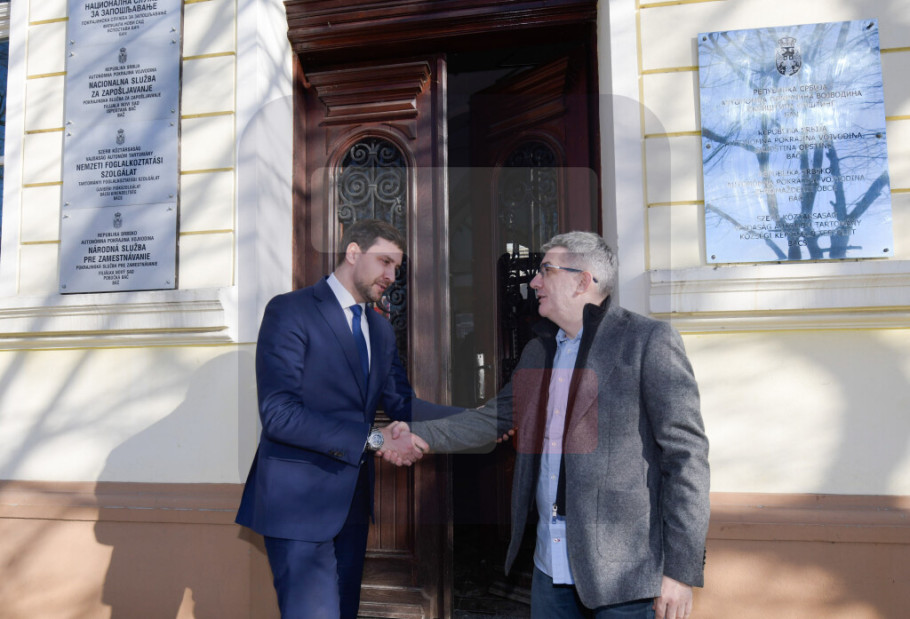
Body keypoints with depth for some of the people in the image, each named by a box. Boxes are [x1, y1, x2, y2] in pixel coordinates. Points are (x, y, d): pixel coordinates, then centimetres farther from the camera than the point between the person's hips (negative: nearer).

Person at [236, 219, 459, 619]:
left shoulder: (380, 330, 13)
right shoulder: (290, 311, -11)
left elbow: (402, 405, 9)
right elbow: (278, 413, -21)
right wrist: (372, 439, -22)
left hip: (352, 501, 8)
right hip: (301, 498, -7)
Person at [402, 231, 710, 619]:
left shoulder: (649, 341, -10)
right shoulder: (537, 351, 11)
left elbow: (686, 453, -13)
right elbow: (497, 417, 17)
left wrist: (681, 569, -14)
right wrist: (424, 435, 4)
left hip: (622, 572, -6)